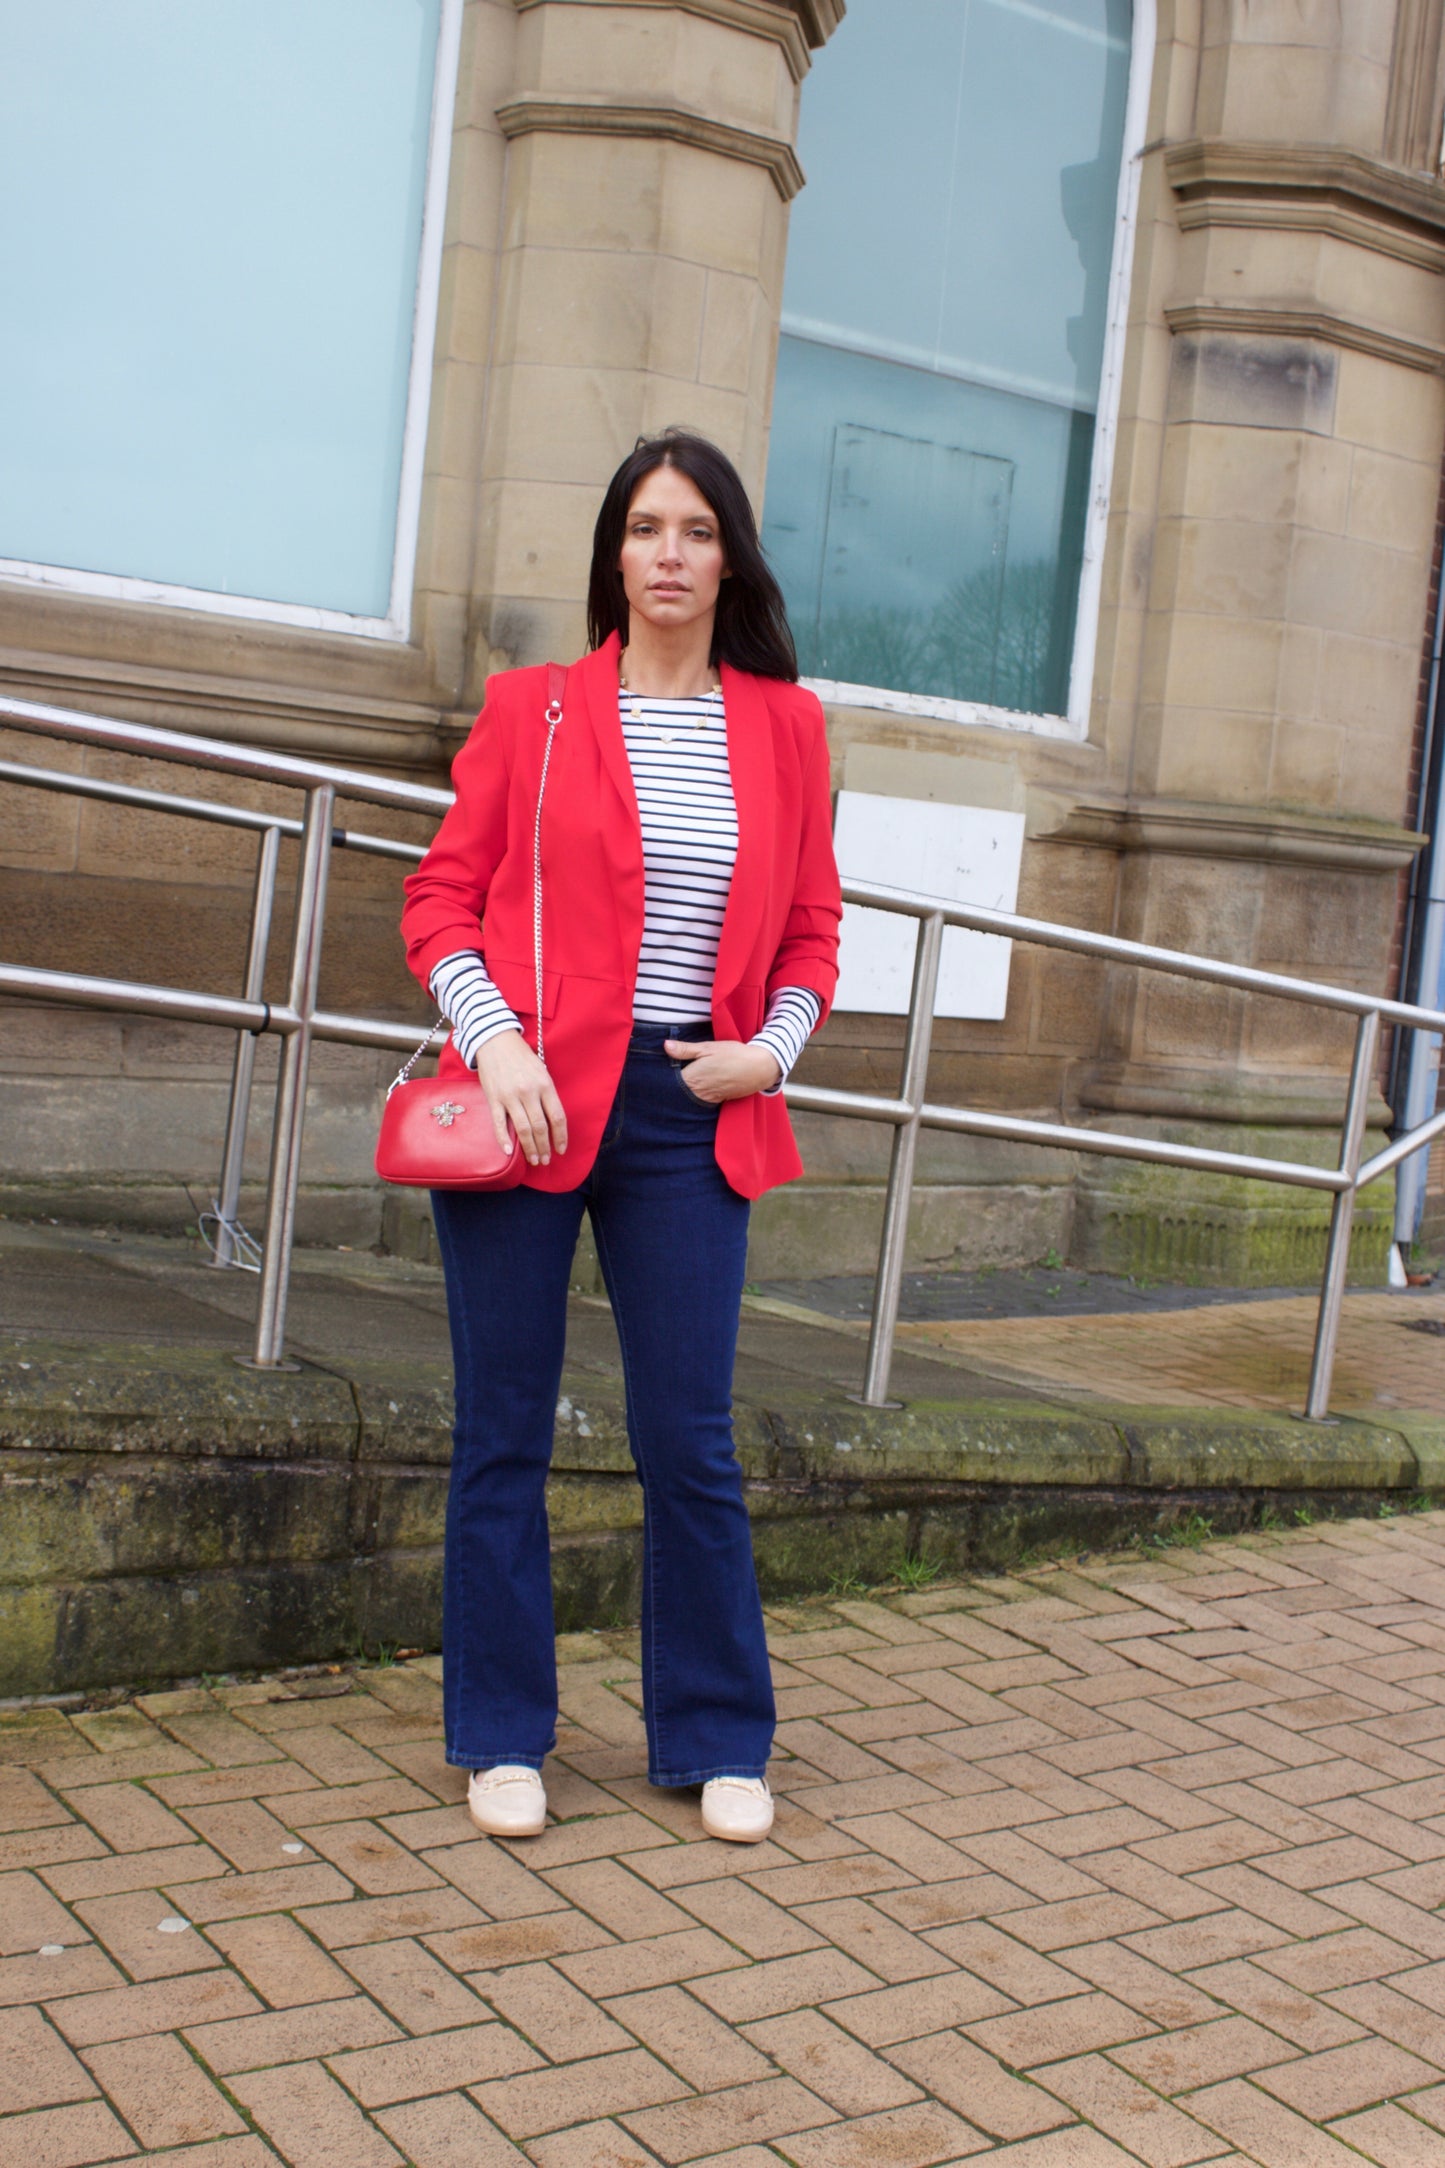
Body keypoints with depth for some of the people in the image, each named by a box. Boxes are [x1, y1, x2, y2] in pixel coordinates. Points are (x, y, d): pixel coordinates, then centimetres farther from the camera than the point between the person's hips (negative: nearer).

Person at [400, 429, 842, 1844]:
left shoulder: (785, 725, 9)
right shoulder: (532, 708, 4)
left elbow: (811, 928, 14)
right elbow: (442, 897, 4)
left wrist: (774, 1047, -2)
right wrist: (495, 1039, -11)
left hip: (690, 1114, 1)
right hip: (531, 1103, -1)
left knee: (691, 1441, 4)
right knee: (504, 1431, 6)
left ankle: (716, 1742, 21)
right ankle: (503, 1738, 21)